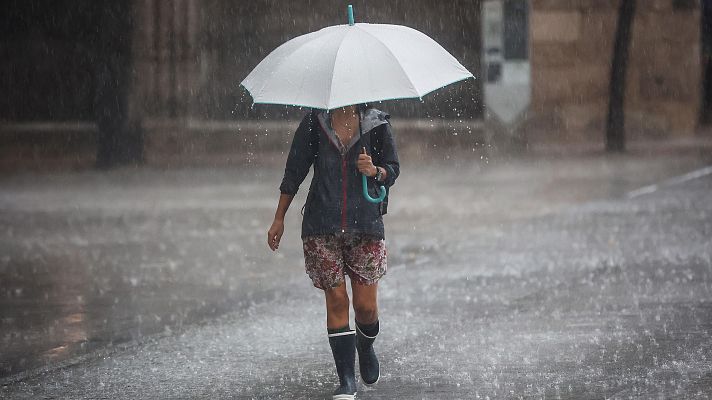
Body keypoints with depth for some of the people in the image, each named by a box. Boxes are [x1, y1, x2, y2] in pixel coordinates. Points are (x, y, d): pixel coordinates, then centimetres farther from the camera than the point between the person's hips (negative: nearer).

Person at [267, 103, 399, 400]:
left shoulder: (376, 124, 3)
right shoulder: (315, 123, 3)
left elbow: (393, 170, 9)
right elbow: (294, 170, 9)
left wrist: (375, 170, -15)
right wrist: (279, 219, 10)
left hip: (366, 224, 0)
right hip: (322, 226, 0)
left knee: (366, 306, -1)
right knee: (336, 300, -5)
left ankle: (365, 347, 34)